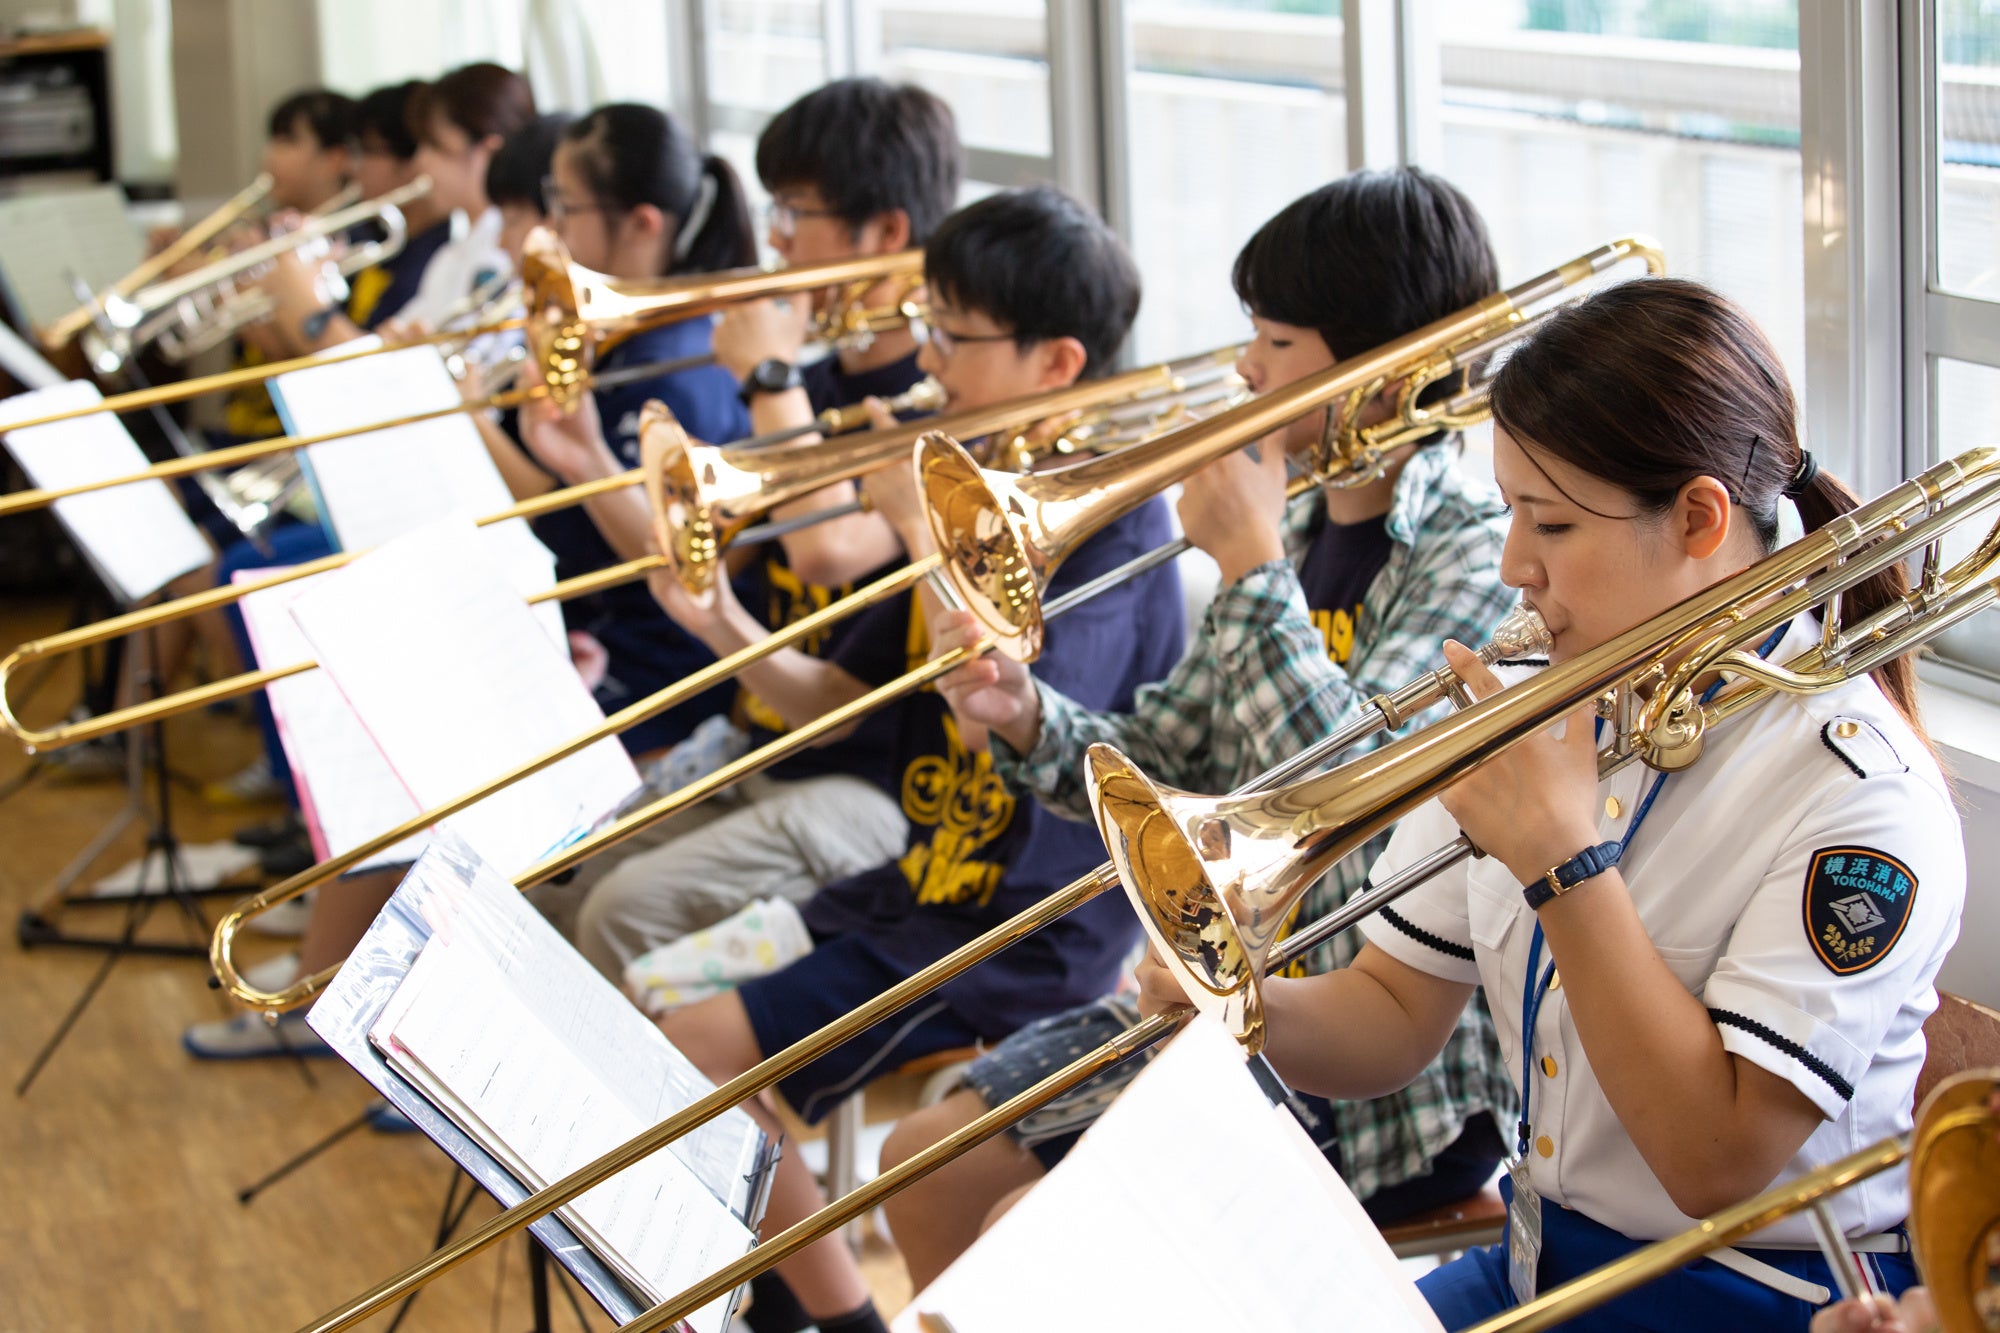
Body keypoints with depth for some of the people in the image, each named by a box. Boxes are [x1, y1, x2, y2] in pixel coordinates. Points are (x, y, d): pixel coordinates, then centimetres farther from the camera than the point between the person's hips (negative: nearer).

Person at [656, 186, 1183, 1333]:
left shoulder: (1116, 517, -15)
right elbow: (834, 699, 9)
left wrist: (926, 531, -25)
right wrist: (726, 625, -9)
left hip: (1030, 933, -9)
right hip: (925, 885, 9)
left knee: (694, 1060, -16)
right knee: (655, 994, 7)